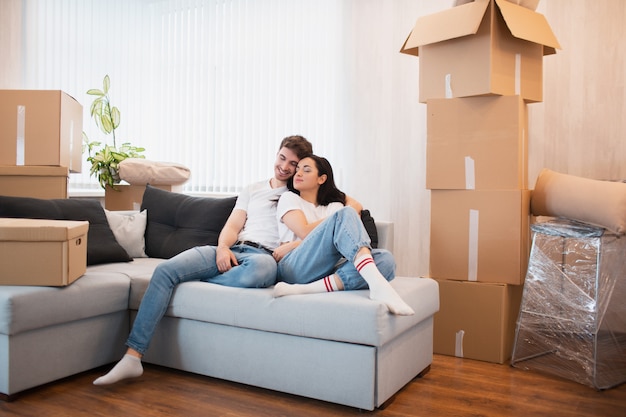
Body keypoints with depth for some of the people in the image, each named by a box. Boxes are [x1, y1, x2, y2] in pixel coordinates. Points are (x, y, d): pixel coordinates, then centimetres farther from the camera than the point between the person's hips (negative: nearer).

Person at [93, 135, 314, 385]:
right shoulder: (253, 190, 26)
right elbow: (232, 227, 17)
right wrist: (223, 247, -6)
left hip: (264, 256, -4)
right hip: (231, 251, 4)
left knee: (261, 267, -44)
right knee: (165, 270, -19)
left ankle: (200, 283, -16)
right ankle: (132, 357, -20)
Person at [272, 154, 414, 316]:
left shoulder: (334, 206, 27)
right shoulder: (289, 198, 20)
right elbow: (305, 232, 1)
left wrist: (291, 246, -4)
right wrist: (340, 218, 6)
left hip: (327, 271, 4)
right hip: (296, 267, -3)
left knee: (385, 259, -23)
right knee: (345, 214, -23)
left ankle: (305, 289, -39)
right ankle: (378, 284, -47)